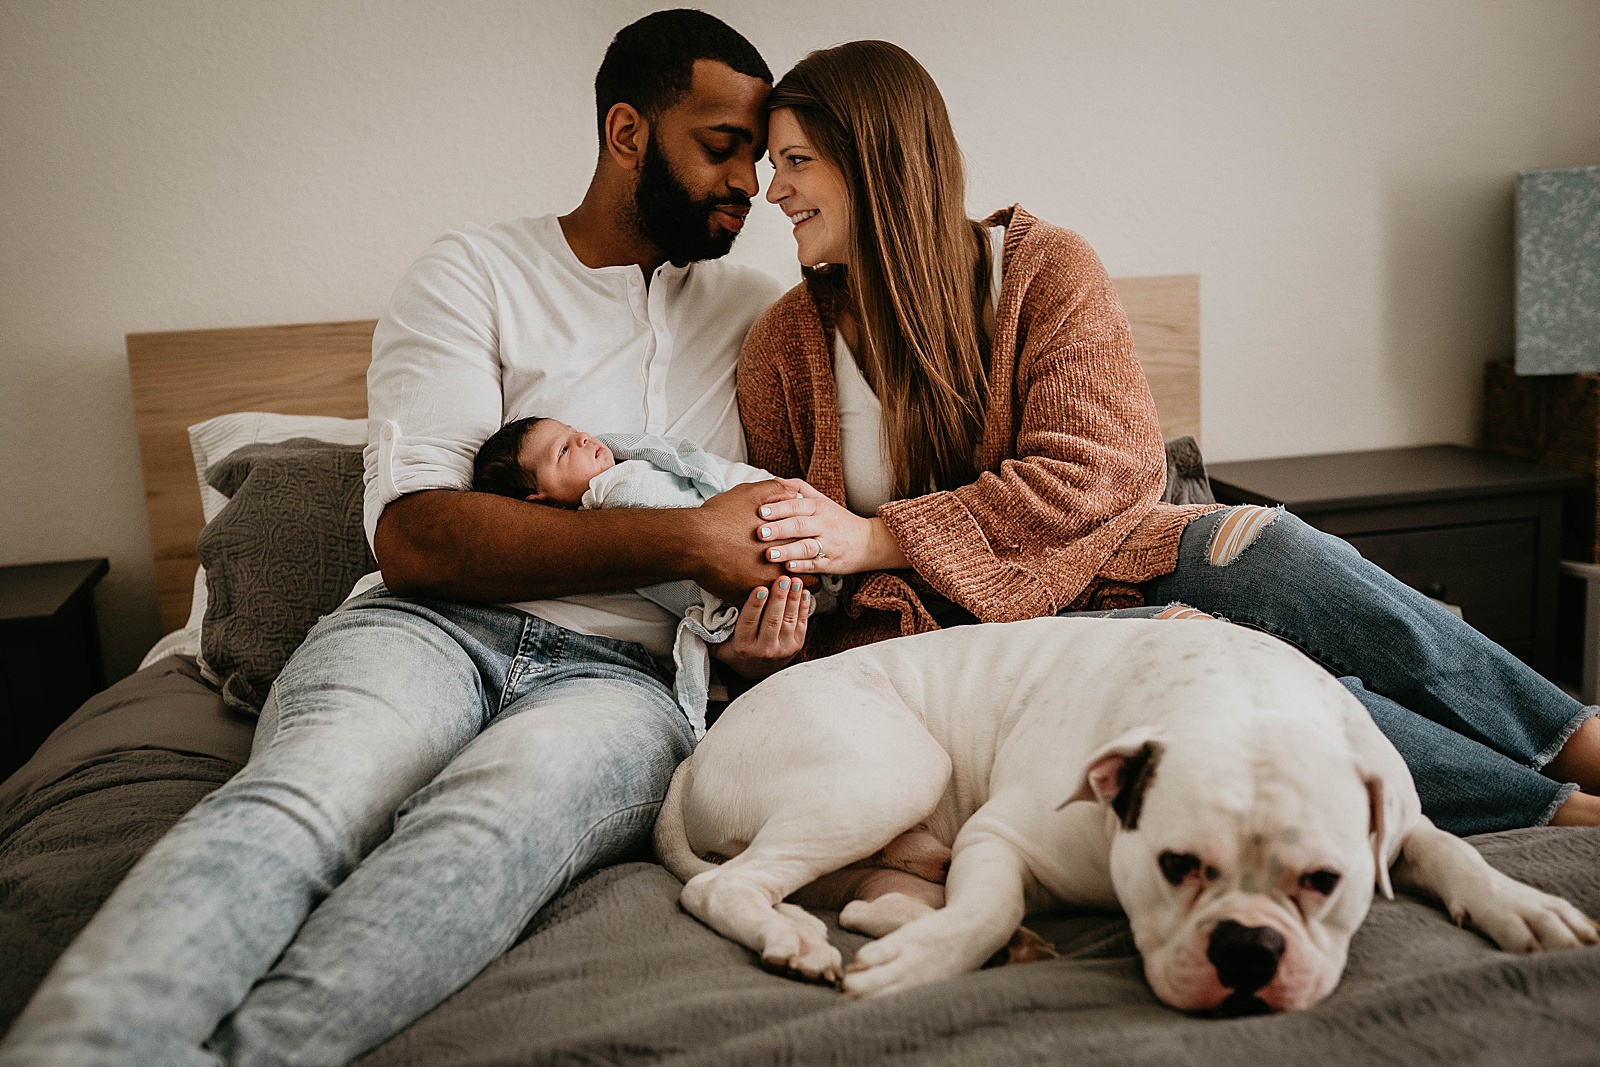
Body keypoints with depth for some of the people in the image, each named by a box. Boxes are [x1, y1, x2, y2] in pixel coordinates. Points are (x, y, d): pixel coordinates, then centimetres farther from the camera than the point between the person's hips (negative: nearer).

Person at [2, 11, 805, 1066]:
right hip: (434, 626, -1)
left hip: (619, 672, 1)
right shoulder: (477, 273, 8)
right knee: (306, 792, -36)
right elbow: (415, 533, -6)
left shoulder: (758, 311, 22)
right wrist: (685, 542, -11)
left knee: (505, 809, -36)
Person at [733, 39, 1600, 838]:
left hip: (1103, 558, 2)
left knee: (1273, 553, -30)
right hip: (965, 623, -1)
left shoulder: (1045, 268, -2)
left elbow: (1091, 474, -12)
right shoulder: (782, 349, 4)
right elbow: (798, 566, 12)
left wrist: (879, 540, -20)